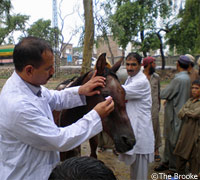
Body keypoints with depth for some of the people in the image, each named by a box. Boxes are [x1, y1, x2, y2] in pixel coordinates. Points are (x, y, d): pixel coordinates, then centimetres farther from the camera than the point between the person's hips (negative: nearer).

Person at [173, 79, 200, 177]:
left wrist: (185, 110, -4)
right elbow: (180, 114, 6)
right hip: (185, 134, 6)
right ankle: (180, 175, 29)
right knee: (180, 157, 13)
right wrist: (189, 113, -11)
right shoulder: (190, 100, 12)